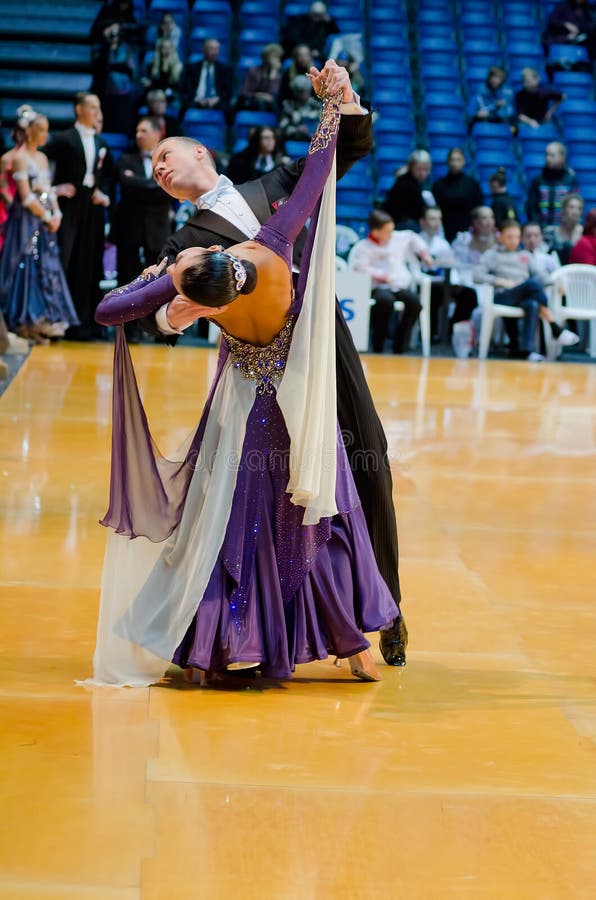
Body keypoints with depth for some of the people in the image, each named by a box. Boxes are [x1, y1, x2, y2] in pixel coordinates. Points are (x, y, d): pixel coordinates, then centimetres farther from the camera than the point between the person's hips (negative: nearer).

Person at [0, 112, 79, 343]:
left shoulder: (42, 158, 14)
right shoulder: (20, 157, -9)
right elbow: (26, 197, -14)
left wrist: (56, 214, 0)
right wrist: (47, 217, -9)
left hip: (45, 221, 8)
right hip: (27, 220, -8)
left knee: (47, 269, 5)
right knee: (29, 268, -5)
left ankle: (43, 321, 8)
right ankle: (28, 323, -1)